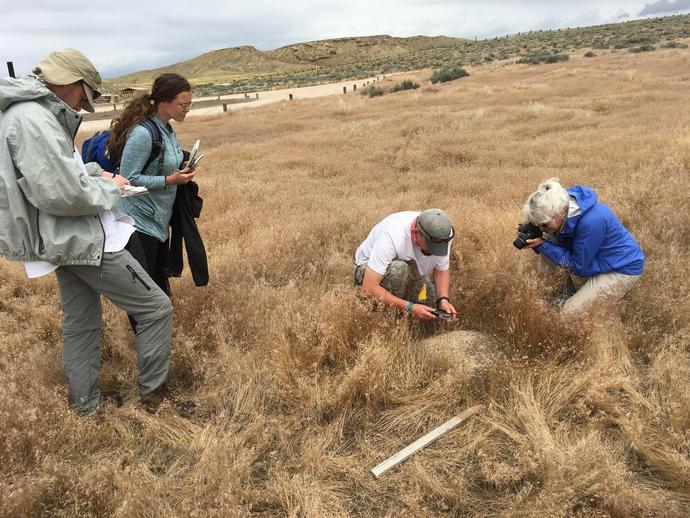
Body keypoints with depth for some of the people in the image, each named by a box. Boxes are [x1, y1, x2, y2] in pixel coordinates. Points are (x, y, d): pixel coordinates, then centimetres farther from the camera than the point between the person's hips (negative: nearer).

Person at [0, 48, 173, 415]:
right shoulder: (33, 119, -21)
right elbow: (61, 194, -27)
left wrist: (93, 173, 6)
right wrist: (110, 187, -10)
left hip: (64, 240, 11)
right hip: (84, 241, -11)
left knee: (80, 323, 21)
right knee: (156, 308, 0)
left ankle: (85, 402, 35)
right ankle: (153, 391, 15)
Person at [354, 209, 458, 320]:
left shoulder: (442, 236, -23)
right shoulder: (391, 236, -39)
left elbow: (442, 271, -6)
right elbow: (368, 287, -40)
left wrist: (443, 300, -25)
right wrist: (410, 307, -43)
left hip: (411, 273, 5)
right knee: (399, 269, -38)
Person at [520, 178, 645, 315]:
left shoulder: (591, 221, -37)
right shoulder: (562, 203, -16)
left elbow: (578, 265, -25)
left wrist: (542, 245, -29)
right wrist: (537, 240, -25)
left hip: (623, 268, -8)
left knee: (570, 312, -15)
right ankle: (572, 292, 4)